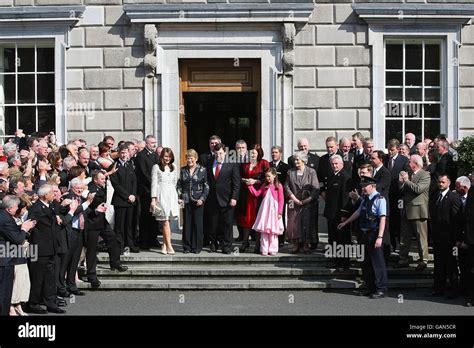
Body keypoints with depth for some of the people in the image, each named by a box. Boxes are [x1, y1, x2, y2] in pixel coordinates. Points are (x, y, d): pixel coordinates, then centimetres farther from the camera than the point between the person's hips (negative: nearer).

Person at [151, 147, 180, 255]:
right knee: (165, 222, -8)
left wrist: (177, 198, 13)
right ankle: (169, 246, -10)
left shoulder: (174, 168, 17)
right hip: (161, 195, -3)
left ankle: (164, 245, 7)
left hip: (171, 195, 4)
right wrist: (153, 199, -6)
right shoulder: (156, 167, 5)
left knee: (166, 221, 1)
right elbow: (154, 183, 0)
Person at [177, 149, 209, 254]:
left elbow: (206, 186, 0)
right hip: (186, 201, 2)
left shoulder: (202, 170, 1)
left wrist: (202, 199, -9)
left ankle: (197, 247, 9)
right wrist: (179, 197, 0)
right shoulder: (183, 170, 9)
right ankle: (187, 246, 12)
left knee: (198, 223, 1)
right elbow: (179, 185, 12)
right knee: (187, 224, 4)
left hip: (198, 201, -2)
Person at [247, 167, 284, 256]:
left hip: (274, 210, -4)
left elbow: (281, 200, -4)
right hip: (265, 210, 4)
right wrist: (250, 185, 4)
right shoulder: (264, 185, 11)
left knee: (273, 231, 2)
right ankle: (264, 250, 5)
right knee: (264, 230, 2)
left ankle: (272, 250, 9)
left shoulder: (278, 186, -3)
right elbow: (256, 193, 11)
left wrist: (280, 212, -9)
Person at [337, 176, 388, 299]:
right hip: (365, 234, 9)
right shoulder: (365, 199, 12)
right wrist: (345, 223, 34)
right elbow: (358, 212, 26)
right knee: (366, 262, 14)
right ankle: (370, 287, 24)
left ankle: (382, 289, 4)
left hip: (374, 234, -9)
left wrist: (380, 237, -23)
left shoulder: (379, 199, -13)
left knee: (377, 261, -4)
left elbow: (382, 219, -18)